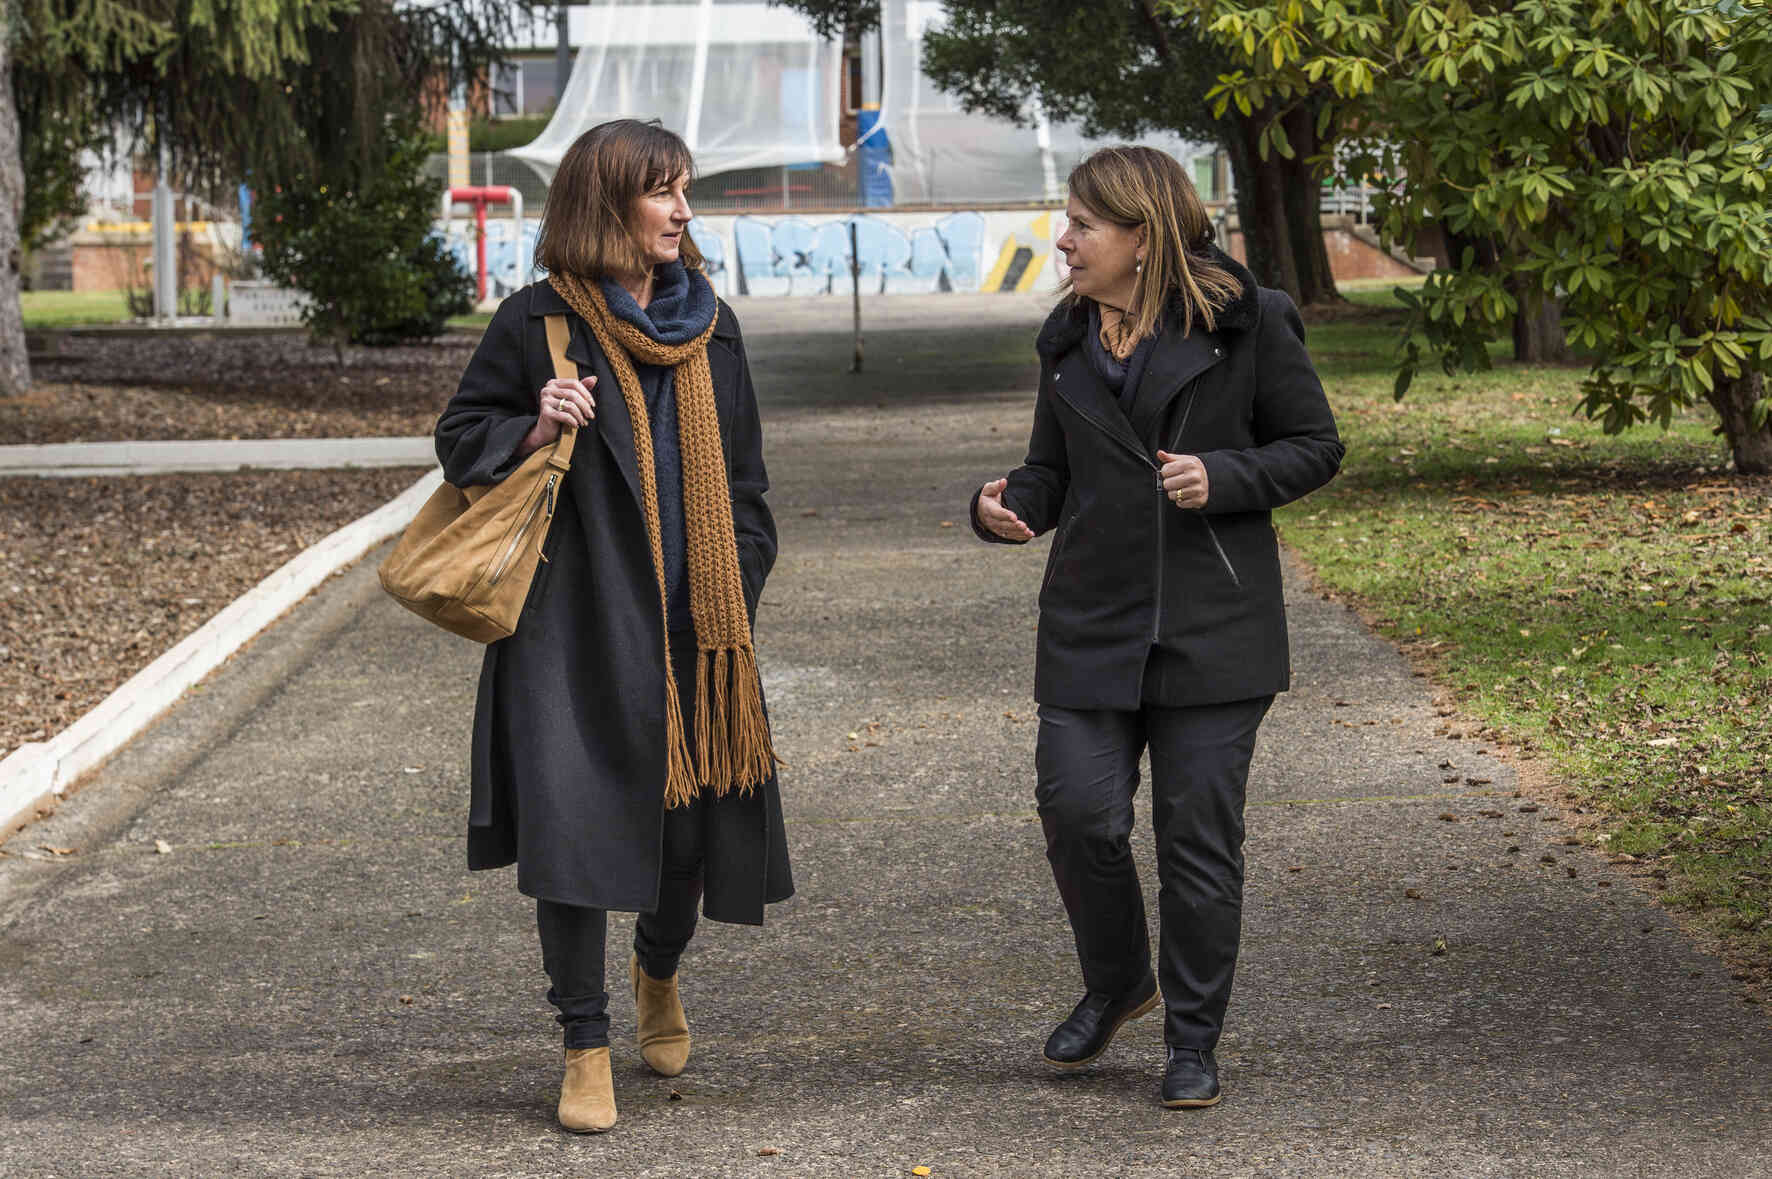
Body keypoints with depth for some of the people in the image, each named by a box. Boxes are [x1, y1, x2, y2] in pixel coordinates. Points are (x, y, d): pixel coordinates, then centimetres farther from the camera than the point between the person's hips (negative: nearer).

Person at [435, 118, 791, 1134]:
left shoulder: (711, 325, 11)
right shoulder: (539, 323, -3)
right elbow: (461, 439, 3)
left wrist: (738, 588, 9)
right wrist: (534, 431, -16)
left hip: (691, 624, 4)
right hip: (577, 620, -4)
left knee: (694, 816, 6)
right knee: (576, 817, -9)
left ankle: (659, 972, 38)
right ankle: (587, 1046, 4)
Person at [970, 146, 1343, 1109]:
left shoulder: (1247, 322, -4)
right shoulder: (1070, 338, 11)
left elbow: (1315, 446, 1)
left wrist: (1224, 479, -16)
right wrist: (1008, 505, -4)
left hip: (1211, 625, -4)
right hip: (1091, 620, 4)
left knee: (1198, 832, 0)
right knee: (1078, 810, -6)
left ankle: (1193, 1039, 15)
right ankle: (1116, 983, 21)